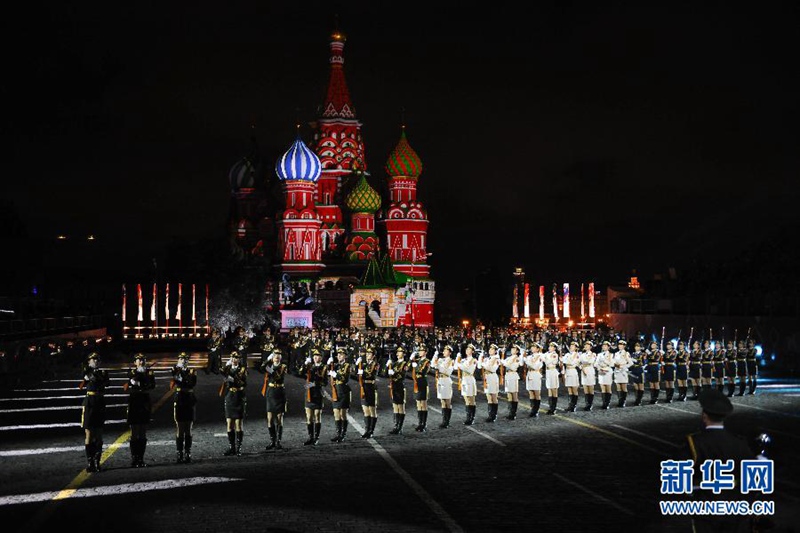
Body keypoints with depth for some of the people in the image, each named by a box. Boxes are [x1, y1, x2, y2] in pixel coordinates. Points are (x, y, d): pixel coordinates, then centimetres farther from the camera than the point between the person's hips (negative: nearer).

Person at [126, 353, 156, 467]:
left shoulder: (149, 372, 6)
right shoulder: (132, 372, 0)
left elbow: (152, 386, -11)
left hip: (145, 404, 3)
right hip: (134, 403, -3)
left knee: (143, 434, 7)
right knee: (135, 434, -3)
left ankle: (141, 459, 11)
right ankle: (134, 459, -1)